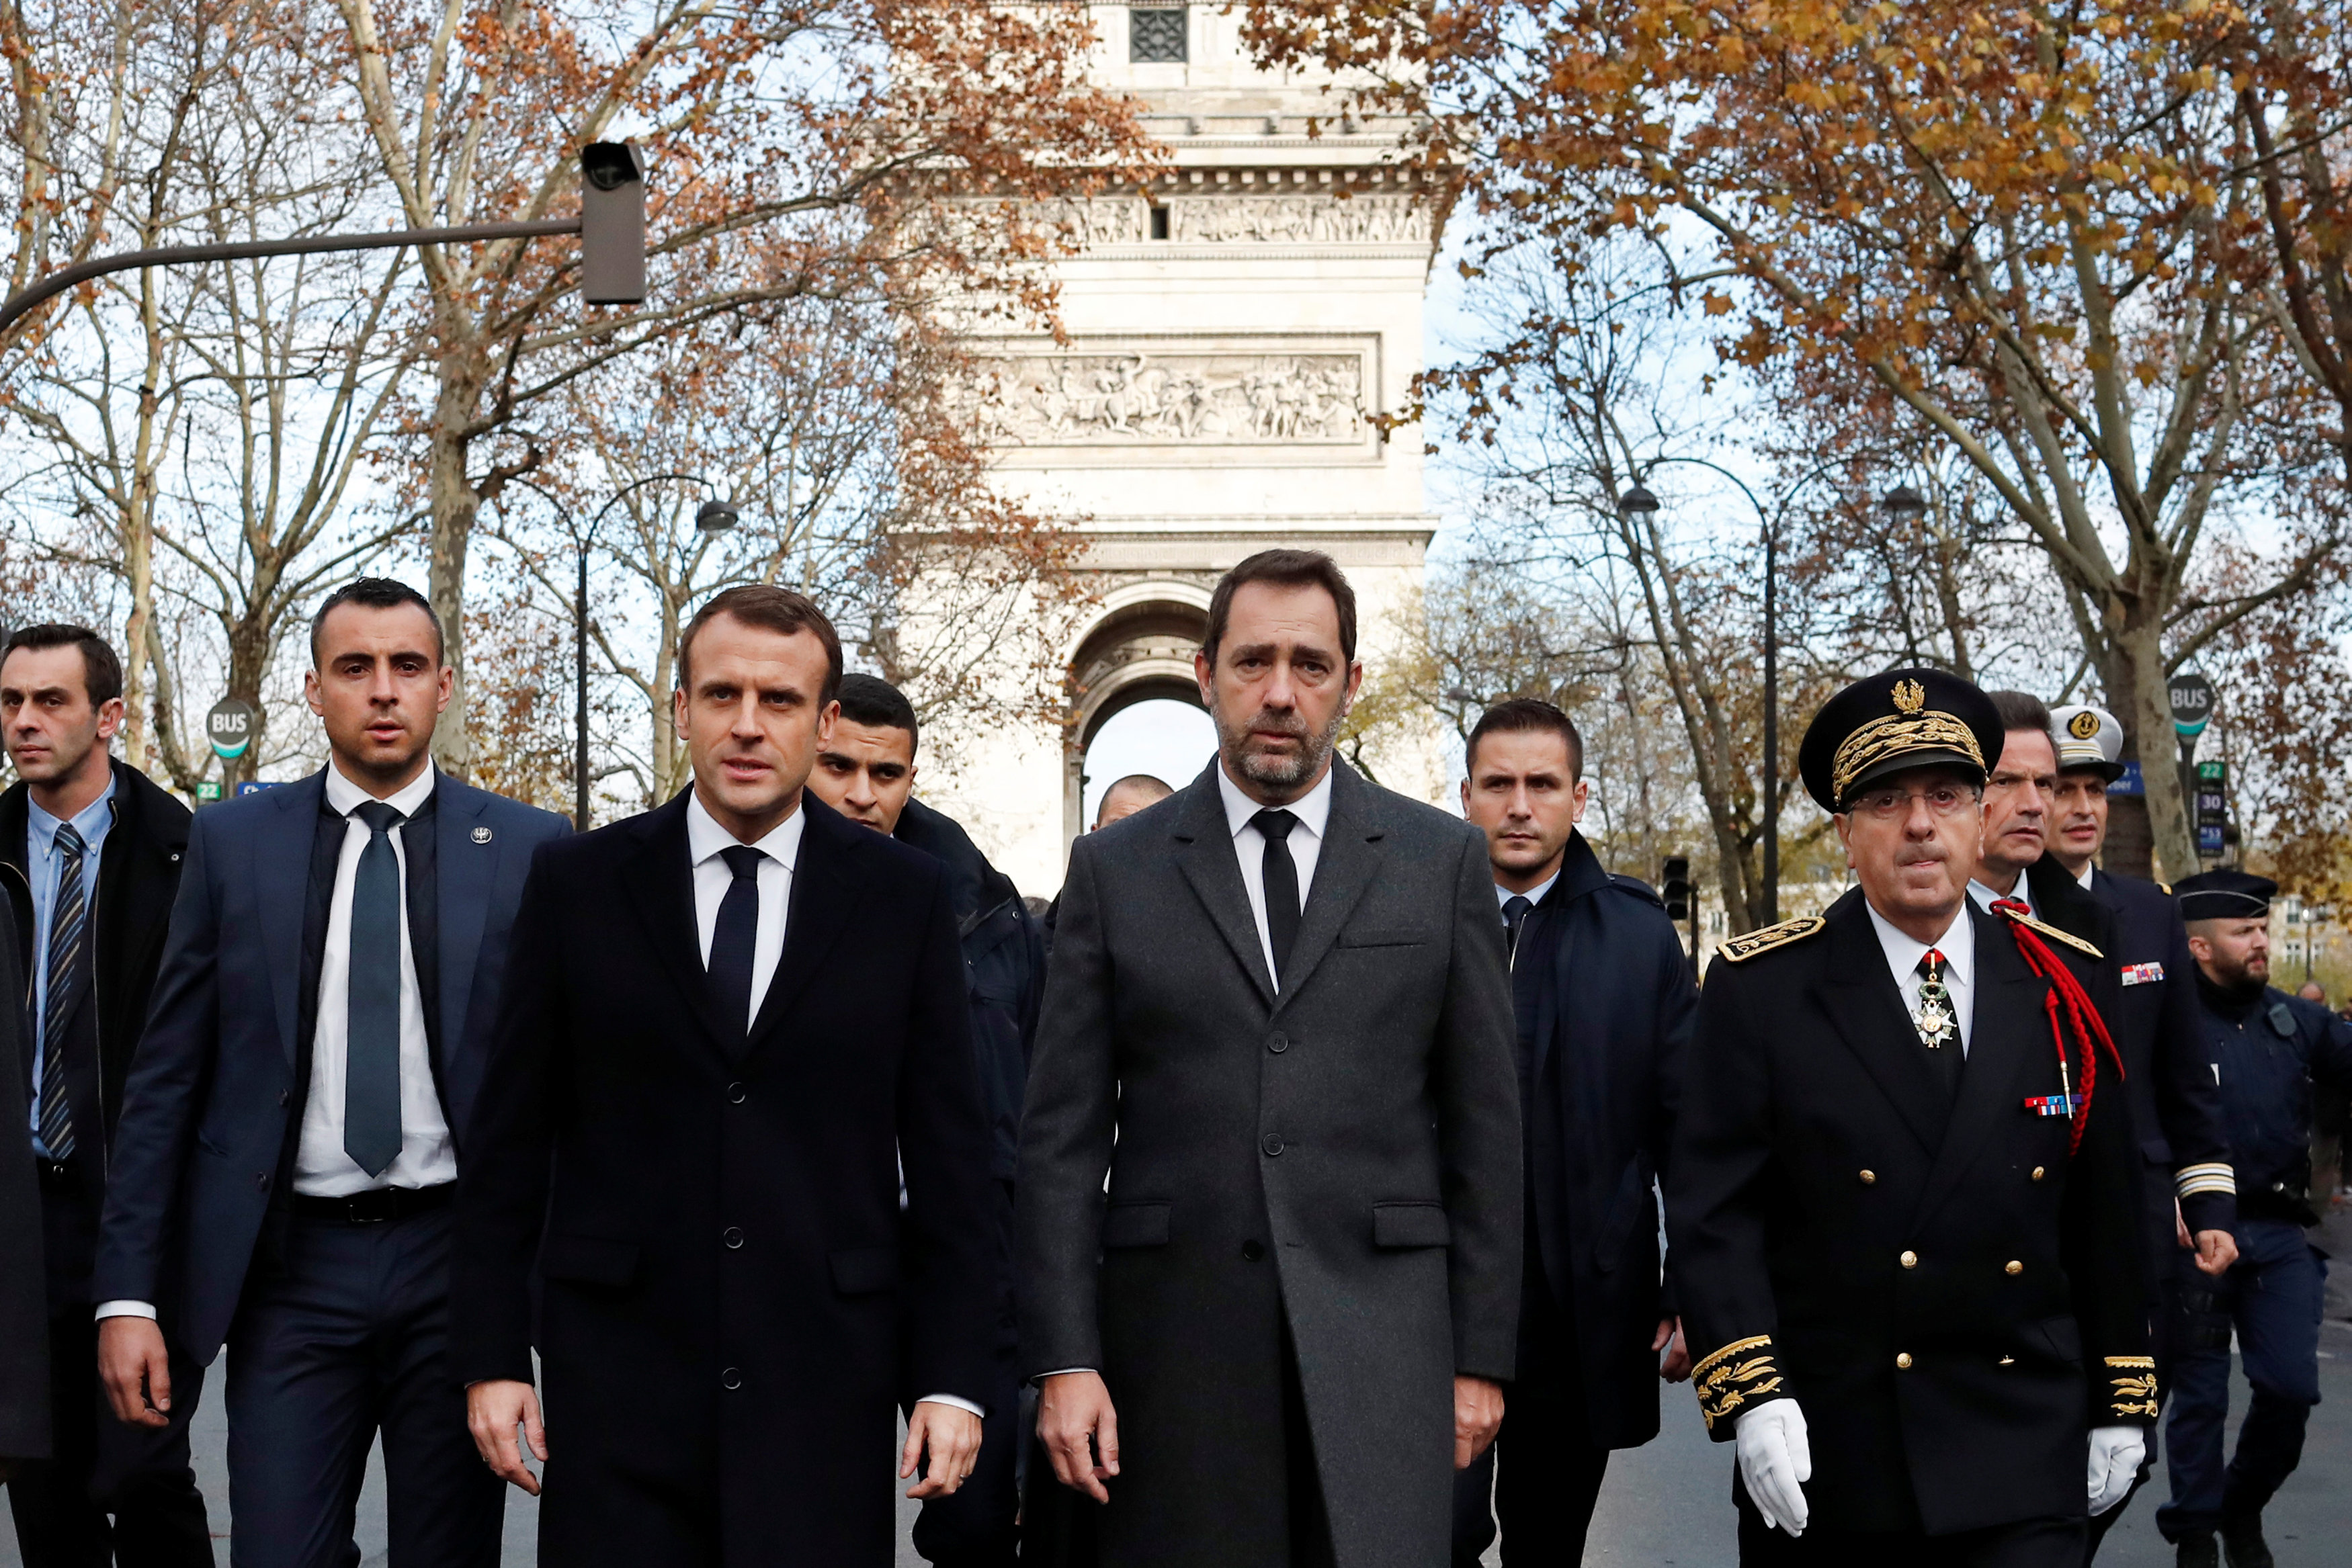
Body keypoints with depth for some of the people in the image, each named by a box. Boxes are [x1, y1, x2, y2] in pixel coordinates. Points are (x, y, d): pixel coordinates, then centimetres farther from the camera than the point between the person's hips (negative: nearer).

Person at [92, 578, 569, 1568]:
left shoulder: (530, 849, 0)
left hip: (459, 1259, 0)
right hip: (293, 1265, 1)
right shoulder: (233, 842, 4)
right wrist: (127, 1292, -1)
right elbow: (167, 1079, 4)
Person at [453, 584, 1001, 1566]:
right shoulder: (578, 884, 3)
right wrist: (492, 1357, 1)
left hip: (827, 1384, 0)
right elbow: (511, 1142, 5)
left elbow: (948, 1155, 2)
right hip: (618, 1381, 0)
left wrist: (954, 1378, -1)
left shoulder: (906, 896, 2)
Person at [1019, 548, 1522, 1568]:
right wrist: (1064, 1360, -3)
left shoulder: (1442, 860, 7)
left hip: (1381, 1336, 0)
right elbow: (1064, 1133, 4)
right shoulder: (1115, 869, 6)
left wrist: (1481, 1357, 3)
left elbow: (1483, 1123, 6)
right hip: (1174, 1342, 0)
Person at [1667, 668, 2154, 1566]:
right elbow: (1712, 1211, -9)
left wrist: (2121, 1402, 9)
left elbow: (2104, 1212, 8)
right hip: (1823, 1458, -1)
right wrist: (1748, 1392, -17)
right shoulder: (1761, 988, -5)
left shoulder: (2065, 986, 4)